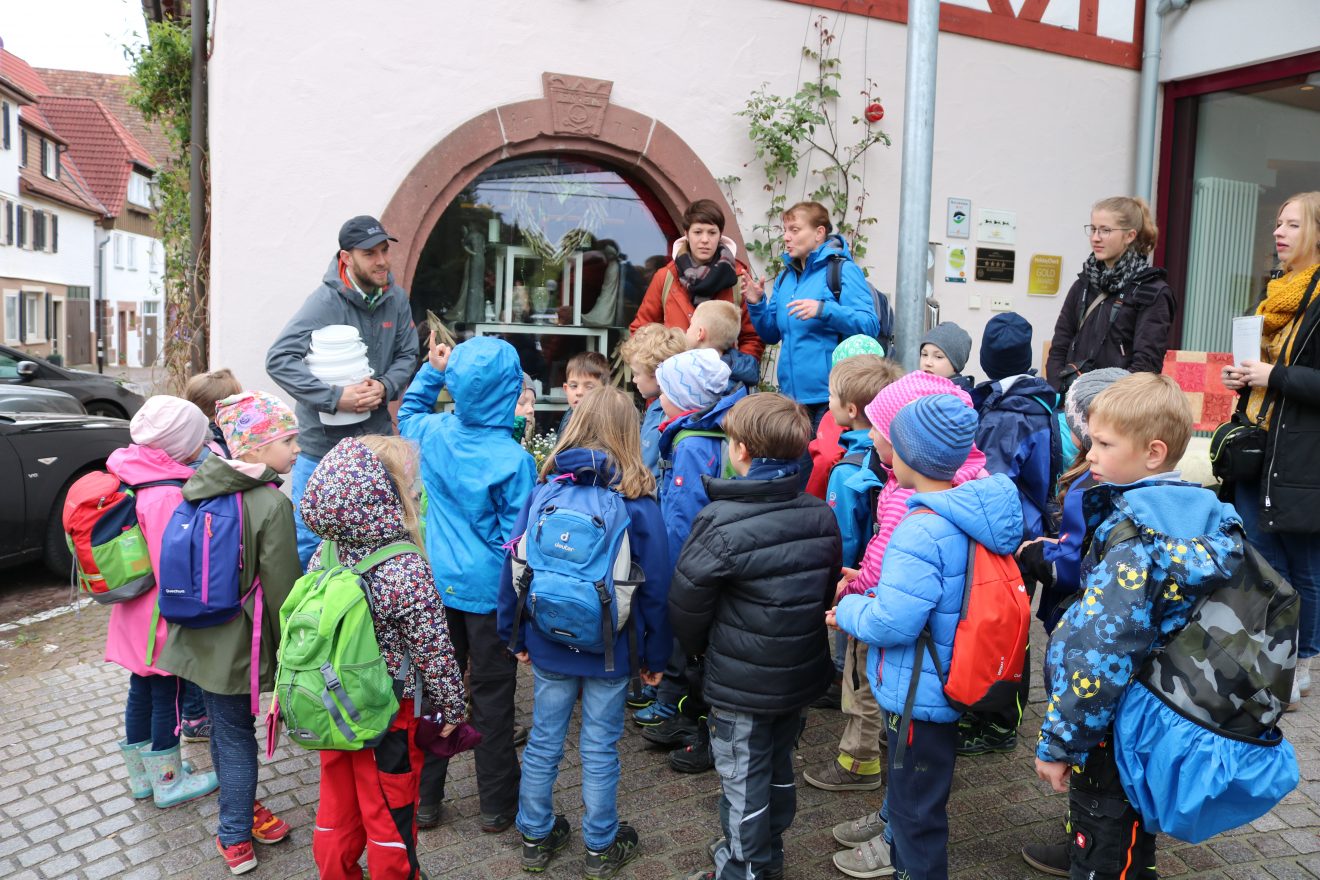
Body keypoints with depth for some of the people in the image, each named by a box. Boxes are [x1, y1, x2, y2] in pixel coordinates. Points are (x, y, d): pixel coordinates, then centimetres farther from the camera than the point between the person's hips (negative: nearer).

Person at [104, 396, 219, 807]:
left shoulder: (134, 477, 4)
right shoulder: (166, 494, -25)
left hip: (135, 614, 9)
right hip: (162, 619, -9)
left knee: (142, 691, 20)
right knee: (167, 696, 7)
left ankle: (142, 774, 35)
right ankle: (168, 782, 22)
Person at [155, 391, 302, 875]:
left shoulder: (200, 487, -1)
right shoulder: (271, 504, -20)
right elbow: (281, 589, -17)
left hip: (200, 638, 6)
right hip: (238, 644, -6)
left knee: (225, 729, 18)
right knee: (236, 736, 10)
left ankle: (242, 809, 35)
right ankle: (235, 838, 24)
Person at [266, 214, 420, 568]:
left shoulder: (396, 299, 0)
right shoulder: (325, 301, -17)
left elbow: (407, 355, 9)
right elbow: (278, 359, -21)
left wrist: (385, 387, -12)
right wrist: (335, 397, -27)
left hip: (376, 439, 5)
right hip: (322, 445, -5)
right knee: (309, 541, 5)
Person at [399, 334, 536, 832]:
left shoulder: (432, 433, -7)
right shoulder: (513, 458, -21)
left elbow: (408, 411, 20)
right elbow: (517, 537, -15)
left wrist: (431, 370, 21)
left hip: (437, 585, 4)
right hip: (489, 591, -4)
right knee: (491, 697, 10)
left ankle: (425, 799, 28)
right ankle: (497, 805, 23)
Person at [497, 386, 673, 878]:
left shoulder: (545, 487, -5)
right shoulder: (637, 499, -12)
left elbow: (513, 565, -1)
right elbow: (656, 584, -8)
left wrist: (516, 636, 10)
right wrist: (655, 655, 3)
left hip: (548, 645, 2)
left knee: (543, 741, 16)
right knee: (600, 749, 11)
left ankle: (536, 838, 33)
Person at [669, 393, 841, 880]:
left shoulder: (721, 524, -24)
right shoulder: (822, 516, -5)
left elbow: (686, 602, -14)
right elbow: (830, 588, 7)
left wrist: (701, 647, 6)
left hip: (741, 684, -6)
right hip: (802, 674, 7)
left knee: (743, 780, 11)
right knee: (778, 766, 24)